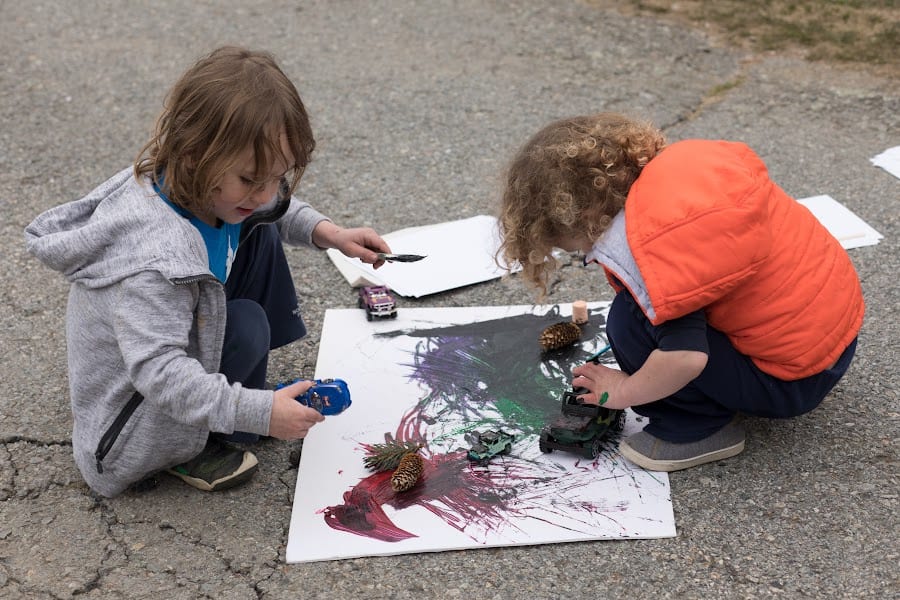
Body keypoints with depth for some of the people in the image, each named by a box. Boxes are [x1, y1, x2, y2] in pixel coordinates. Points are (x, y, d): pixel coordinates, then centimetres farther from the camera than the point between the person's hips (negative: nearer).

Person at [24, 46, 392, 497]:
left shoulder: (208, 187, -12)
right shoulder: (154, 255, -40)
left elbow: (276, 209, 10)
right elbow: (157, 370, -42)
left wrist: (327, 232, -7)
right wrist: (258, 413, -45)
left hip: (186, 339, 9)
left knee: (258, 236, 0)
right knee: (246, 327, -27)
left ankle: (247, 390, 10)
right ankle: (181, 452, -4)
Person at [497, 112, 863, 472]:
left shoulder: (643, 246, -26)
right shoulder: (687, 156, -3)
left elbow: (685, 358, -31)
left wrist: (623, 391, -10)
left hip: (796, 380, -9)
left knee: (630, 321, -18)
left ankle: (699, 430, -1)